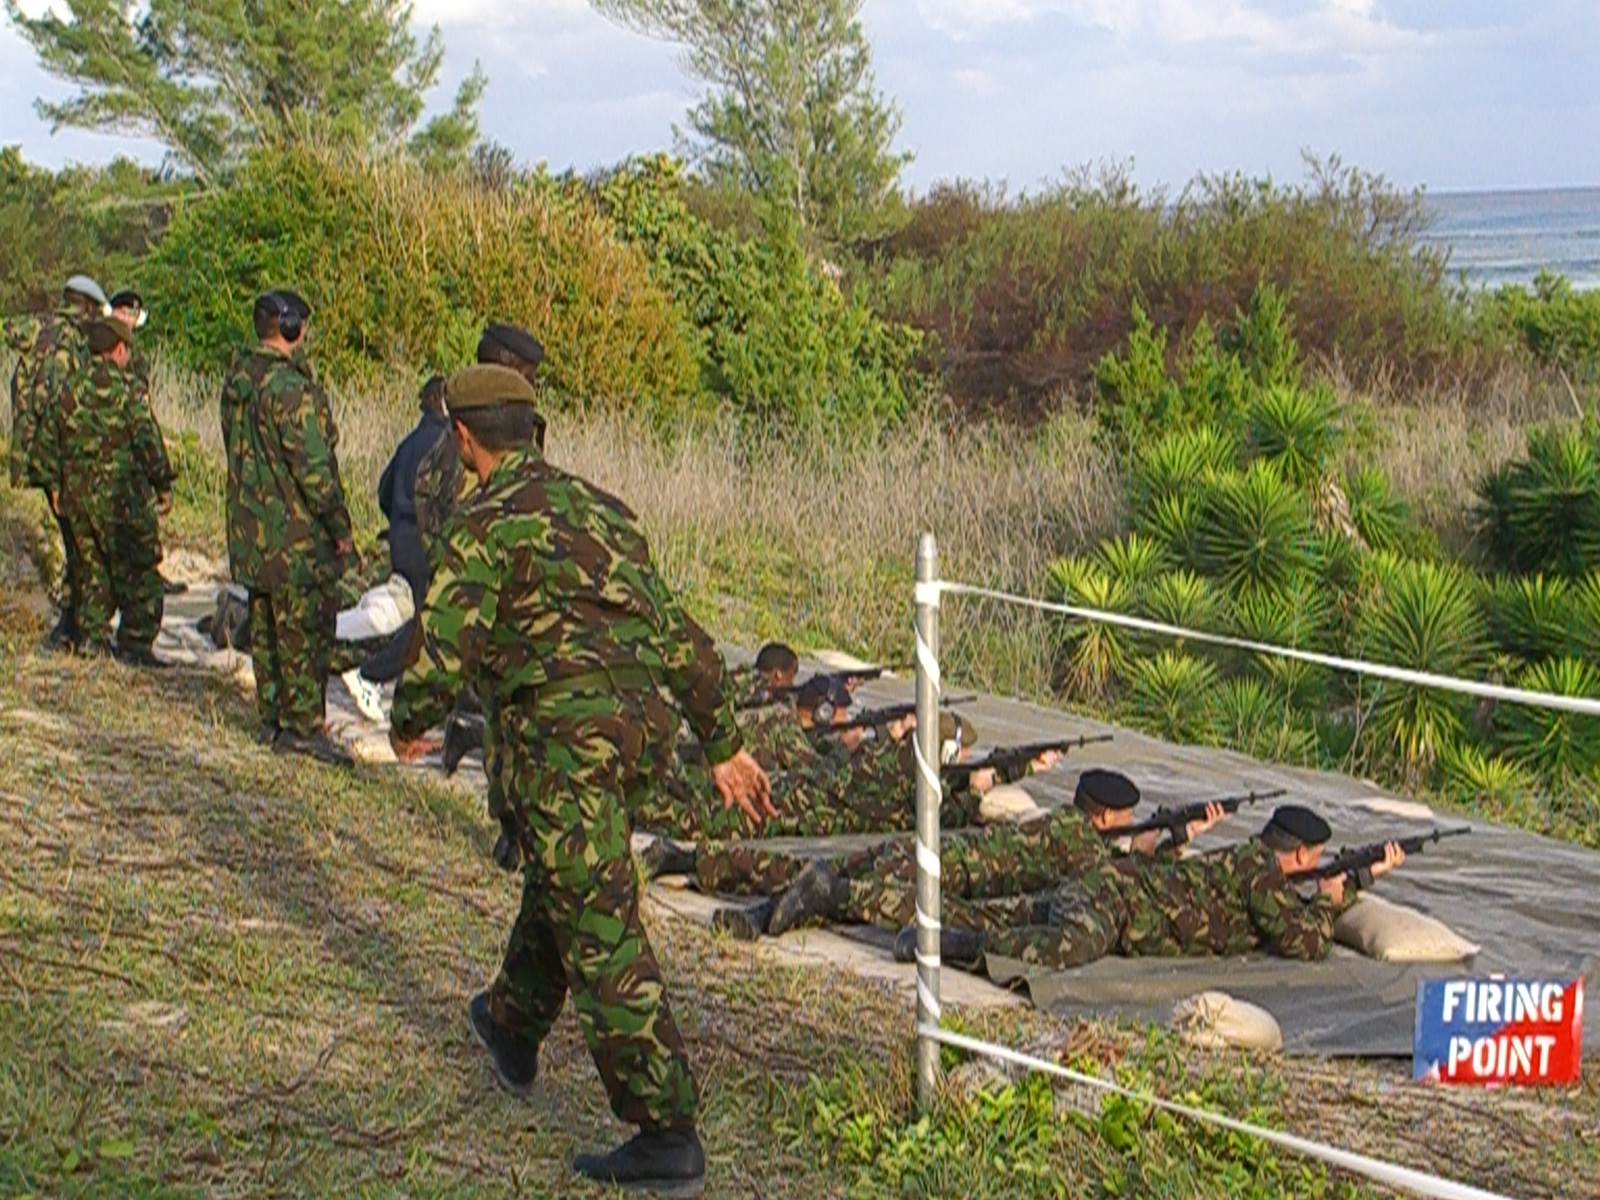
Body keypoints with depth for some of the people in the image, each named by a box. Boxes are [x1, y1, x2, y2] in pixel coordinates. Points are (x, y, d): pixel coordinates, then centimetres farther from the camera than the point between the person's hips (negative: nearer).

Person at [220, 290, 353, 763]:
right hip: (294, 529, -9)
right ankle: (304, 725, 0)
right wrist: (340, 525, -12)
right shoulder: (290, 387, -20)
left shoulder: (238, 380, 9)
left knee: (266, 624, 15)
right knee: (306, 627, -2)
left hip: (250, 526, 9)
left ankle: (272, 719, 23)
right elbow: (312, 465, -20)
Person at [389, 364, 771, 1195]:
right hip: (641, 729, 8)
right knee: (556, 880, 29)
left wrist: (406, 724, 10)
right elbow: (678, 634, 18)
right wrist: (723, 747, 21)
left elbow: (444, 654, -12)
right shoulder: (600, 507, 19)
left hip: (561, 739, -8)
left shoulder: (487, 524, -5)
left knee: (602, 937, -4)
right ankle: (513, 1030, 50)